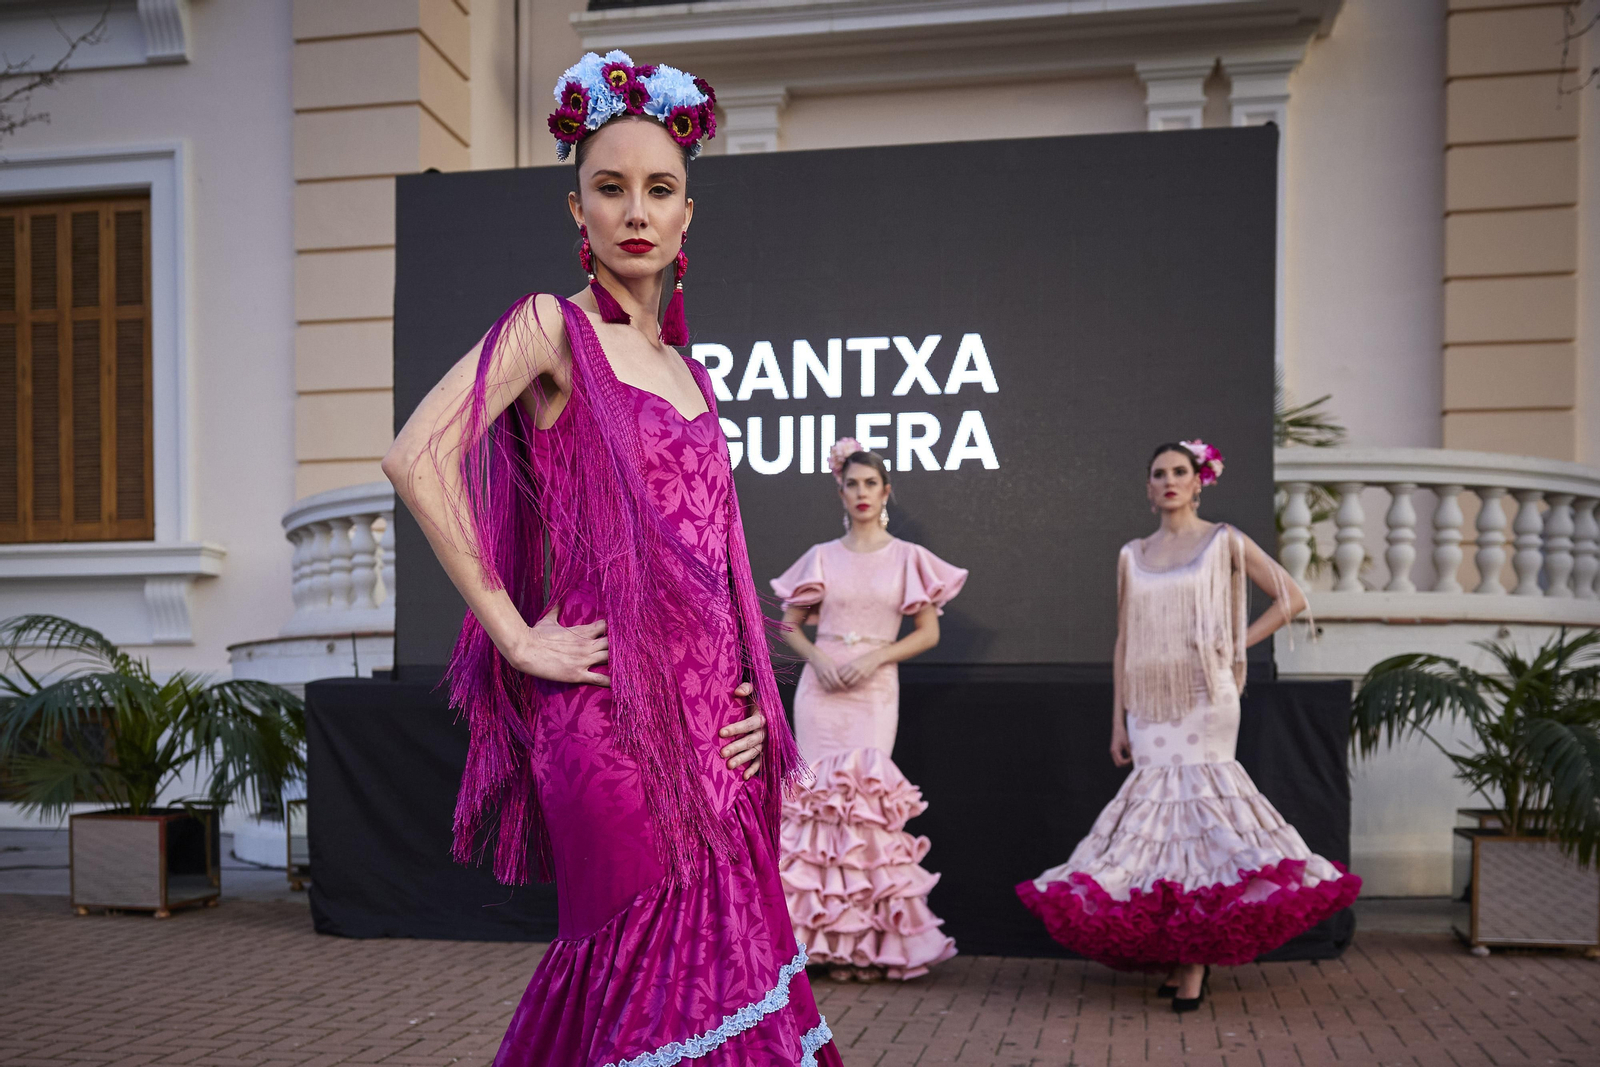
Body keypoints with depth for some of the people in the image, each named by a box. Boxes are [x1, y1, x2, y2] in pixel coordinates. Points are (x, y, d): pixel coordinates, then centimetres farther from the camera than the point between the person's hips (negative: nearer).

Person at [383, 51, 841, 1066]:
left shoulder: (682, 362, 16)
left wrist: (751, 696, 9)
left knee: (723, 948, 10)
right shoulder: (552, 327, -4)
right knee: (653, 980, -1)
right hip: (611, 712, -6)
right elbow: (416, 456, -17)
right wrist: (514, 633, -16)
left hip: (706, 714, 7)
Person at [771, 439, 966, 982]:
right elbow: (790, 623, 13)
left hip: (875, 689, -1)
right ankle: (833, 935, 5)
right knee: (824, 795, -3)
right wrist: (816, 657, -6)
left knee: (866, 796, -8)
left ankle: (870, 939, 1)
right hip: (821, 688, 2)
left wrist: (875, 657, -9)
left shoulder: (907, 558, 7)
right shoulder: (822, 557, 10)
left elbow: (928, 632, 5)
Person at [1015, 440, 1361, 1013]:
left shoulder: (1224, 542, 5)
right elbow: (1124, 642, 12)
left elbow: (1291, 598, 6)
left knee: (1196, 797, -10)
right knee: (1159, 800, 0)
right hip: (1150, 700, 3)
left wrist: (1236, 644, -1)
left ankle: (1198, 955, -5)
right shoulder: (1133, 556, 13)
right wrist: (1118, 719, 8)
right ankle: (1179, 953, 10)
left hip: (1204, 696, -3)